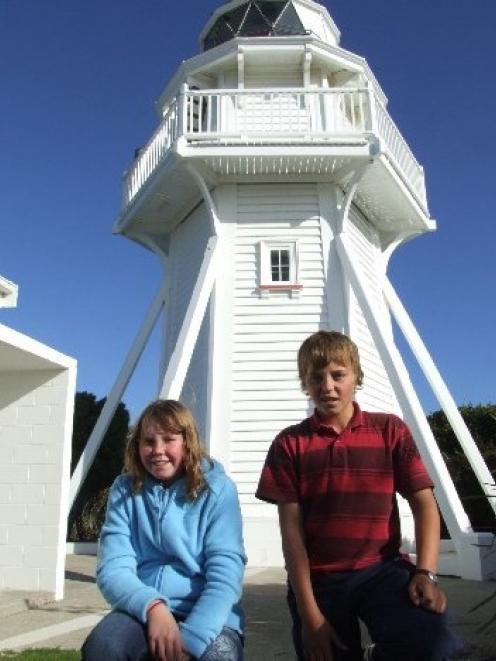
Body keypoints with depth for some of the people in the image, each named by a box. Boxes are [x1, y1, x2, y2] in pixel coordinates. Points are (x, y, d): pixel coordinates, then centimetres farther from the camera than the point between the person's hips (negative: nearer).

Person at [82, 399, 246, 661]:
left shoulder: (217, 489, -4)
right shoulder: (125, 490, 3)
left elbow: (225, 575, -11)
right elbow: (113, 568, -4)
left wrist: (190, 640, -23)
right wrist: (152, 606, -23)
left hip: (206, 614, -2)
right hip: (143, 611, 3)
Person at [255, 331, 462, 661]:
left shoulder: (390, 430, 3)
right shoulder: (290, 443, 2)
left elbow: (424, 502, 1)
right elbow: (291, 529, -3)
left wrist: (426, 572, -16)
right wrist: (309, 614, -10)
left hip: (381, 570, 0)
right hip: (318, 580, 1)